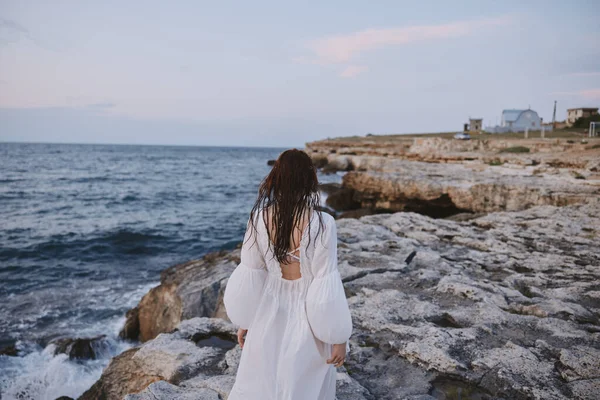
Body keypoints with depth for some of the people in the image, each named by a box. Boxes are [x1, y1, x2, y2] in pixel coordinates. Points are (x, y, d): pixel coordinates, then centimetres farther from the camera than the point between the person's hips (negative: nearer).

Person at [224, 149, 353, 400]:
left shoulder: (259, 217, -13)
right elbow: (327, 285, -19)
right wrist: (339, 337, -7)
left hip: (269, 314, 3)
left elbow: (248, 277, -5)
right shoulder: (322, 224, -23)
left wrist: (244, 322, 9)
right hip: (306, 319, -3)